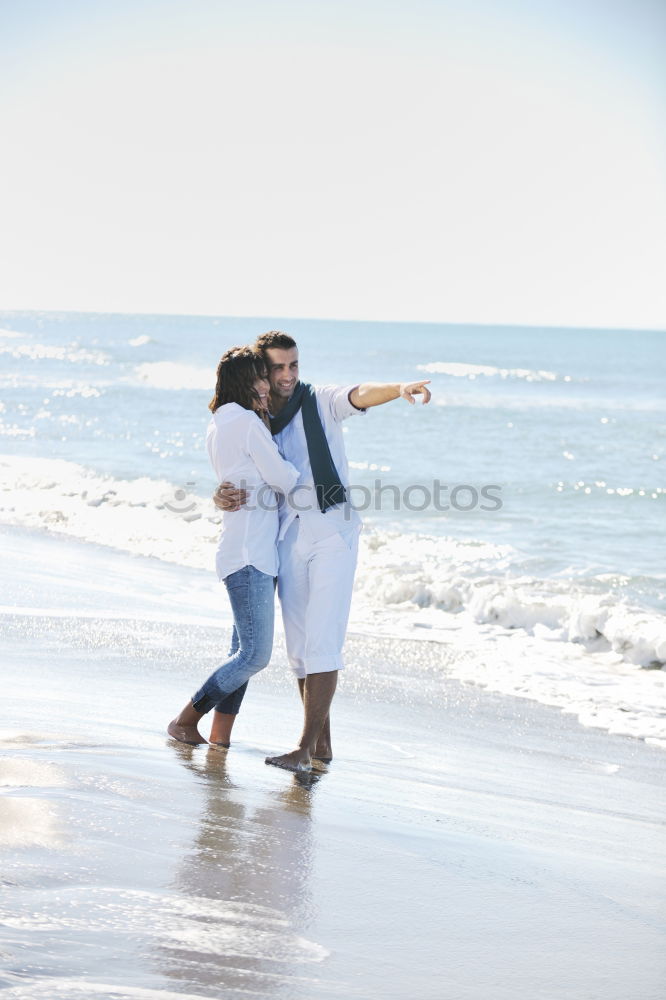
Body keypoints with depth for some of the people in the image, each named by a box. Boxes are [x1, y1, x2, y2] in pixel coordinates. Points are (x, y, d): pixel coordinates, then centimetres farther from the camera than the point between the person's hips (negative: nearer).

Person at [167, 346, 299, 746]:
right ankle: (186, 721, -1)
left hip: (253, 555, 10)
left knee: (246, 652, 11)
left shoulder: (219, 427, 16)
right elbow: (283, 479, -10)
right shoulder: (247, 421, -13)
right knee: (255, 655, -9)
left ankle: (221, 735, 11)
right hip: (250, 555, -10)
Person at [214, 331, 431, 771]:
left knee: (322, 641, -11)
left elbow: (362, 394, -21)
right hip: (288, 536, 4)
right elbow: (234, 484, 11)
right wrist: (223, 498, -15)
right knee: (299, 647, 5)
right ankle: (323, 742, 15)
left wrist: (399, 388, -44)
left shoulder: (320, 402, -1)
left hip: (333, 531, -4)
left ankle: (306, 747, -12)